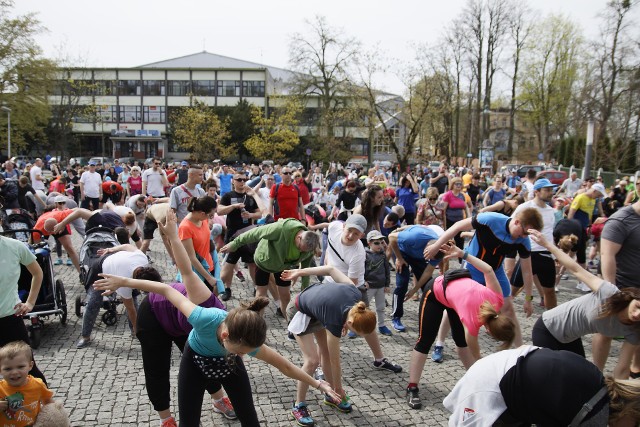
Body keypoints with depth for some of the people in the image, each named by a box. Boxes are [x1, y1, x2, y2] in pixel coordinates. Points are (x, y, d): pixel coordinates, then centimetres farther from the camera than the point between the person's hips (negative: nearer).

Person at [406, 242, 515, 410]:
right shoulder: (472, 323, -35)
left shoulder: (497, 300, -24)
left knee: (461, 340, 9)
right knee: (425, 340, -3)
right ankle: (412, 389, 4)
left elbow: (488, 270, -13)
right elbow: (476, 356, -19)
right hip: (436, 291, -6)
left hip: (458, 282, 6)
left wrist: (462, 254, -6)